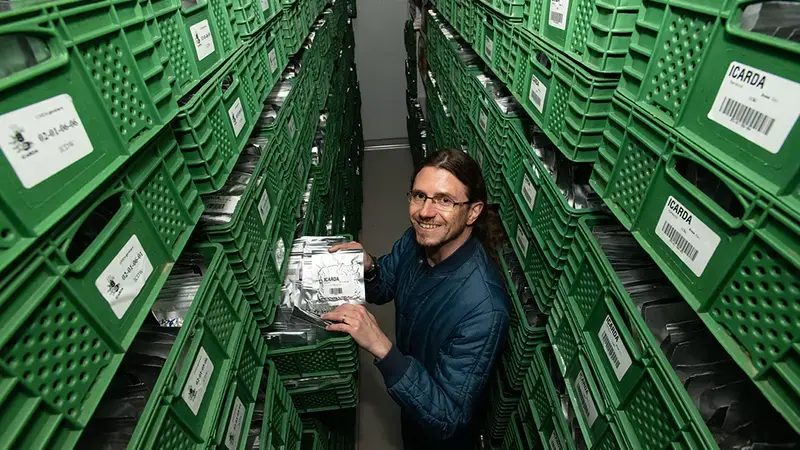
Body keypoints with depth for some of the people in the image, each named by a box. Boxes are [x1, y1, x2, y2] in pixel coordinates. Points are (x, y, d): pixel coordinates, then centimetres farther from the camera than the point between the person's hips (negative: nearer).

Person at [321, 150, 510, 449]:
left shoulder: (483, 309, -41)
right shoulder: (416, 238, -20)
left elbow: (447, 419, -33)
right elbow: (383, 289, -3)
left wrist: (381, 346, -44)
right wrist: (368, 269, -26)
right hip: (410, 391, 5)